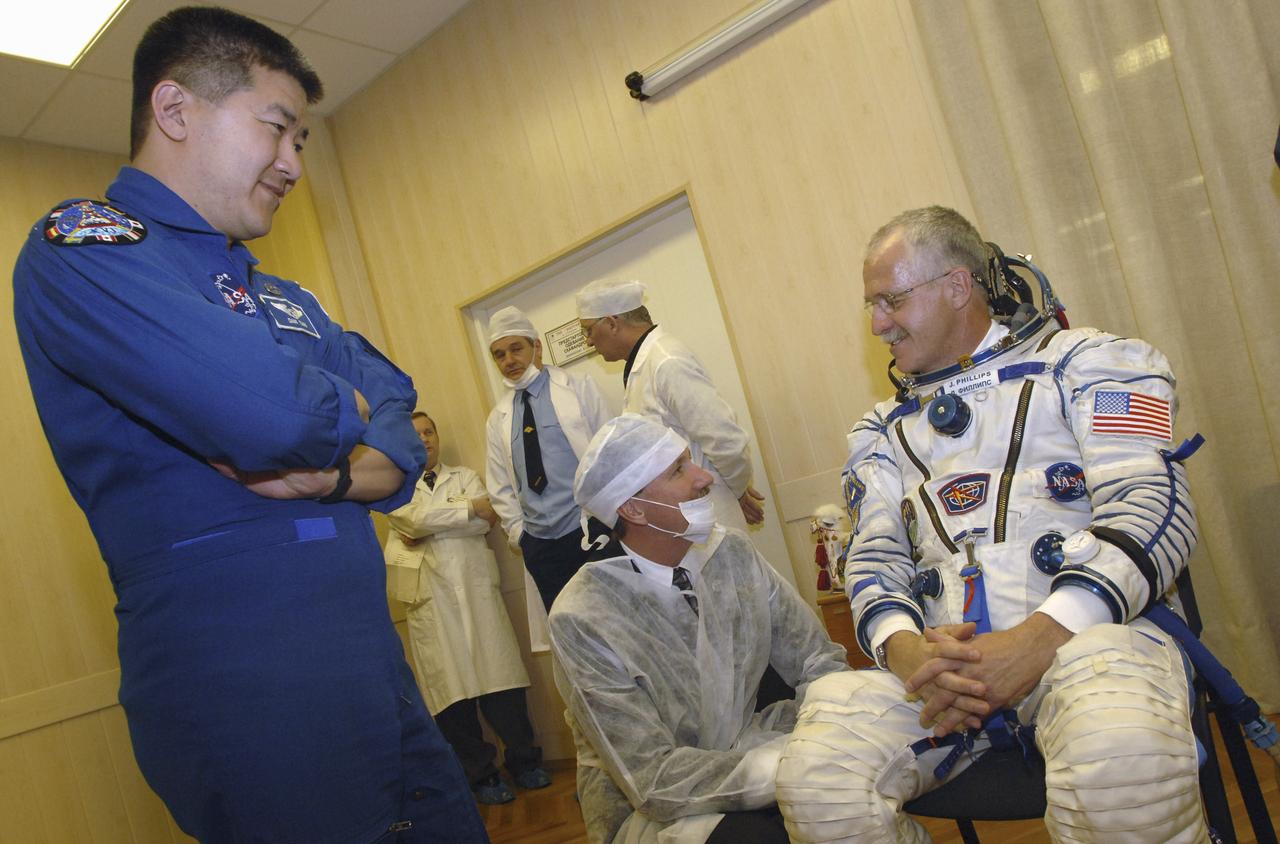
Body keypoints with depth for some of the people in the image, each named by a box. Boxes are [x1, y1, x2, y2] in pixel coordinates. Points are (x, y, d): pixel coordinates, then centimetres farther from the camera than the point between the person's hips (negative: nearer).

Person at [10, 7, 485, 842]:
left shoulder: (284, 300, 18)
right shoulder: (79, 246, -9)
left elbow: (405, 437, 12)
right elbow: (270, 414, -26)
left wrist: (340, 474, -10)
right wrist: (346, 415, -4)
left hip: (376, 671, 8)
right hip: (250, 702, -8)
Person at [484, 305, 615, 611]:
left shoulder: (579, 388, 2)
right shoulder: (498, 418, 10)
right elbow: (500, 486, 13)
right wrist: (517, 531, 4)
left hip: (592, 528, -3)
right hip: (539, 543, 3)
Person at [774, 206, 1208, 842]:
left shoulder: (1081, 362, 9)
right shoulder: (884, 430, 22)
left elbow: (1149, 508, -4)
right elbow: (874, 556, 13)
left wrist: (1038, 639, -18)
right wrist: (905, 650, -10)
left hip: (1084, 631, -3)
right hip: (941, 656, 4)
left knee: (1119, 768, -39)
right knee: (813, 780, -23)